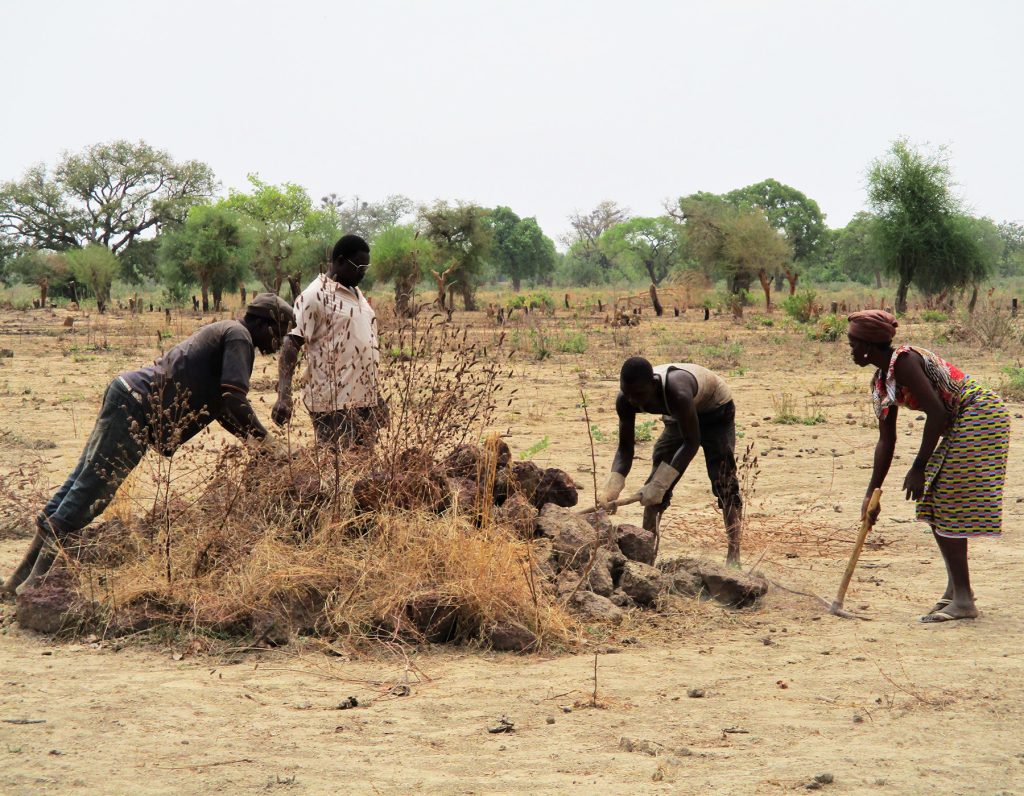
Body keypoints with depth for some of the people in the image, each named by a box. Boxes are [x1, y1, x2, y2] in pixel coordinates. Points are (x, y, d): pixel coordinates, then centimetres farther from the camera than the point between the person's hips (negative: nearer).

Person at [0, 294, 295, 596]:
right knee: (92, 488, -9)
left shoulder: (222, 333, 24)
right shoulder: (238, 336, -7)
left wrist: (257, 440, 24)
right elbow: (234, 401, -18)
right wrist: (267, 442, -9)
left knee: (81, 482, 9)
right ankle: (34, 580, -8)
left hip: (128, 394, 10)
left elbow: (222, 408, 30)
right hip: (137, 406, -10)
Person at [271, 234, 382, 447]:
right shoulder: (316, 296, -9)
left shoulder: (357, 294, 17)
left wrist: (376, 396, 23)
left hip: (365, 401, 8)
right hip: (334, 404, -8)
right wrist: (284, 396, -26)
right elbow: (291, 344, -15)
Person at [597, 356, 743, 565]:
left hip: (716, 410, -6)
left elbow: (691, 442, -38)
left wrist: (660, 484, -42)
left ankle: (734, 554, -13)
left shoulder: (677, 392, -45)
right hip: (678, 417, 6)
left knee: (723, 479, -15)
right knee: (655, 485, -2)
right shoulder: (625, 400, -26)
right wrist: (611, 486, -35)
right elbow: (625, 448, -19)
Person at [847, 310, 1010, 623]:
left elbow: (936, 413, -23)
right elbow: (886, 441, 14)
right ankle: (956, 587, 20)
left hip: (979, 417, -10)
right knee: (933, 504, 11)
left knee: (947, 505, -10)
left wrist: (918, 468, -21)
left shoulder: (904, 361, -19)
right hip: (961, 427, 10)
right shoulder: (881, 382, 10)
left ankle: (963, 600, -8)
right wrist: (872, 494, 13)